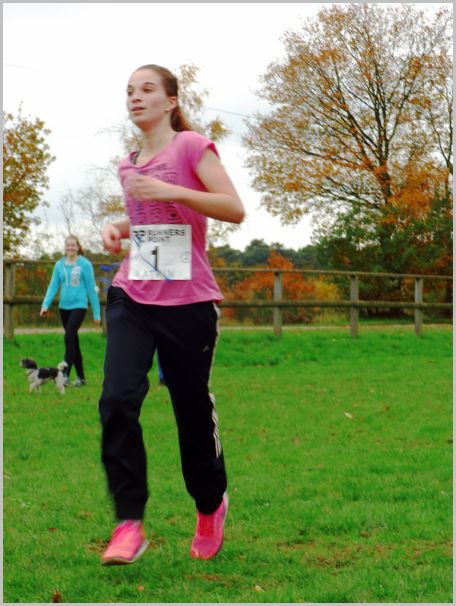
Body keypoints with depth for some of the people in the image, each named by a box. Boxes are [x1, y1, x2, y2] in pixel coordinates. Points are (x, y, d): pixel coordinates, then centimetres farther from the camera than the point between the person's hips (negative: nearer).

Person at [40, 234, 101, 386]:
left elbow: (91, 288, -3)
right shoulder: (59, 265, 8)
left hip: (79, 306, -5)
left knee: (69, 338, -19)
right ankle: (80, 376, 17)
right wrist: (45, 304, -10)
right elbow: (53, 286, 6)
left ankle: (65, 374, -20)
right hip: (64, 307, 5)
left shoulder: (85, 264, -5)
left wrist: (96, 312, -3)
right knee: (73, 341, 9)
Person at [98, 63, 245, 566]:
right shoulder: (128, 165, 14)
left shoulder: (192, 146, -4)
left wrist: (172, 190, -22)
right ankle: (129, 524, -9)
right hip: (131, 297, 5)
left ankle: (210, 505, 32)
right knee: (117, 400, -15)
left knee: (193, 408, 5)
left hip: (187, 301, -4)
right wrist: (118, 228, 9)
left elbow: (235, 209, -13)